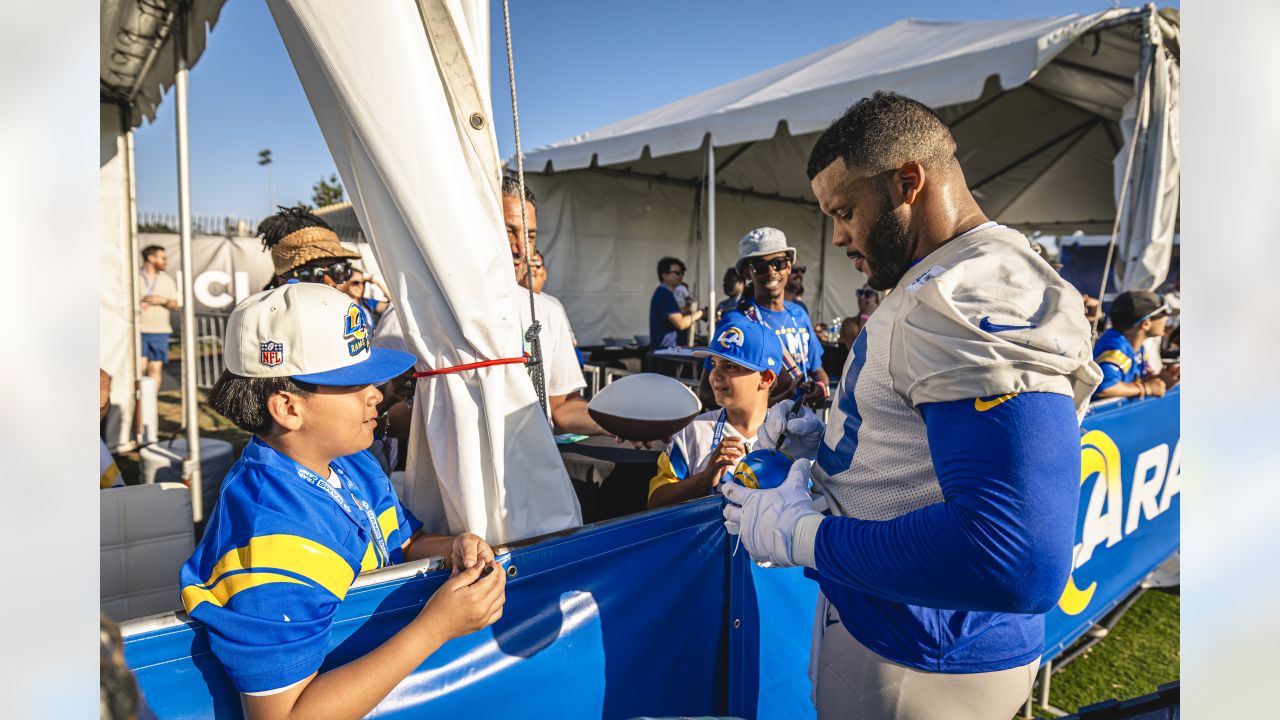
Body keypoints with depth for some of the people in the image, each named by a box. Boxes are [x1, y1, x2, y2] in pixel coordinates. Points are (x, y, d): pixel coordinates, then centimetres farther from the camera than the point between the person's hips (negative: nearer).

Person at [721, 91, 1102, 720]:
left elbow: (1016, 561, -35)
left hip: (914, 668, -9)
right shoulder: (946, 286, 9)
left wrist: (798, 534, -27)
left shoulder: (978, 303, -26)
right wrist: (823, 437, 4)